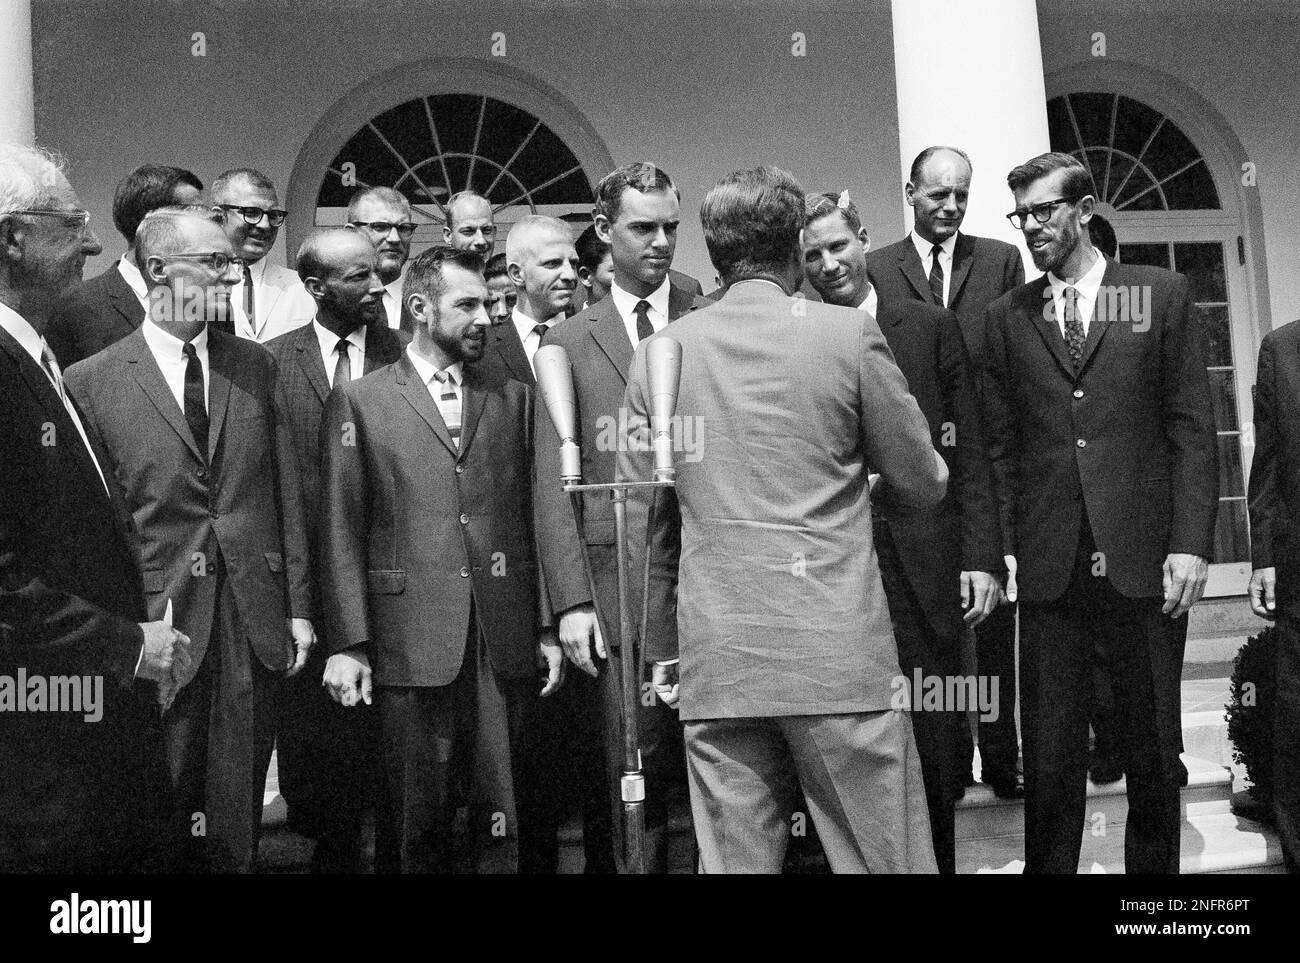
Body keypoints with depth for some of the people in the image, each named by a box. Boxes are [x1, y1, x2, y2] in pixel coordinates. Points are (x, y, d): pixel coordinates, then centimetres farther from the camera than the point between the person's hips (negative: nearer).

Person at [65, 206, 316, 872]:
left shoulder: (254, 366, 7)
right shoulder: (92, 382, -4)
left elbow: (285, 494, 8)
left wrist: (298, 606, 5)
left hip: (256, 626, 3)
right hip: (159, 629, -3)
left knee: (238, 819, 12)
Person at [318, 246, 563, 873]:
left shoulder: (514, 399, 14)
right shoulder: (358, 403, 5)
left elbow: (534, 518, 12)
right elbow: (342, 532, 1)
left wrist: (548, 626, 5)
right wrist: (347, 643, -5)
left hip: (507, 641, 2)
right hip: (412, 645, -2)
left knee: (509, 815, 5)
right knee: (422, 820, 5)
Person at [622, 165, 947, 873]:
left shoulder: (657, 353, 5)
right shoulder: (847, 334, -3)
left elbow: (642, 522, 9)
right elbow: (921, 483, 3)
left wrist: (661, 647, 19)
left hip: (712, 659, 3)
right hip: (837, 652, -3)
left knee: (734, 859, 10)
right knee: (886, 859, 9)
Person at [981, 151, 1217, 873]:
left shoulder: (1161, 295, 6)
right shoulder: (1006, 318, 10)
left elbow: (1192, 429, 2)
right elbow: (1000, 446, 8)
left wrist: (1190, 544, -6)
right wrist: (999, 549, -1)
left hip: (1144, 561, -1)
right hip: (1048, 566, 1)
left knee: (1152, 748, 9)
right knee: (1049, 753, 5)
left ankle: (1154, 866, 26)